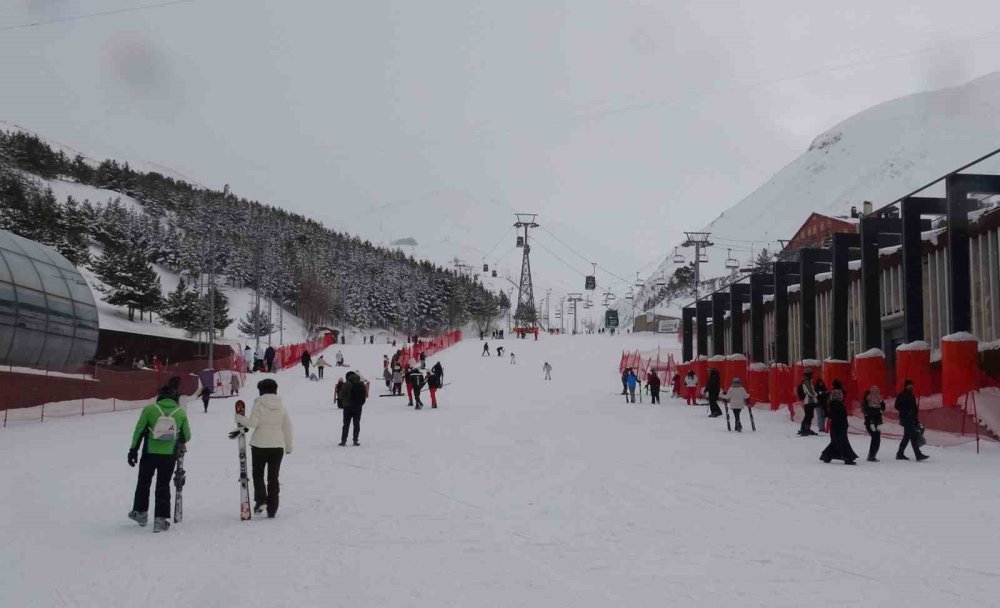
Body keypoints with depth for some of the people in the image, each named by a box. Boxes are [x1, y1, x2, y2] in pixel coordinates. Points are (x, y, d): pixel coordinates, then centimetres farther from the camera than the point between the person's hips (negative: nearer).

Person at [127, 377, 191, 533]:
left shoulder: (150, 409, -6)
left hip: (149, 454, 0)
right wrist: (180, 444, 28)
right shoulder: (181, 413, -2)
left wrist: (133, 449, 2)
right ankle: (160, 519, 3)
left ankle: (140, 512, 31)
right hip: (169, 456, 0)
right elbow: (187, 436, 6)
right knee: (163, 486, 8)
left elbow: (139, 431, -5)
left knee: (143, 482, 20)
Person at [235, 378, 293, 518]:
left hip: (260, 444, -3)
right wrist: (289, 446, 15)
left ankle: (261, 500, -6)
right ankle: (272, 509, 8)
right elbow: (287, 427, 7)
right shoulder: (281, 406, 5)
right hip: (277, 445, 3)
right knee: (273, 477, 9)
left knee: (258, 474, 14)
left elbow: (253, 423, -14)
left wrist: (240, 419, 3)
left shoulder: (259, 404, -7)